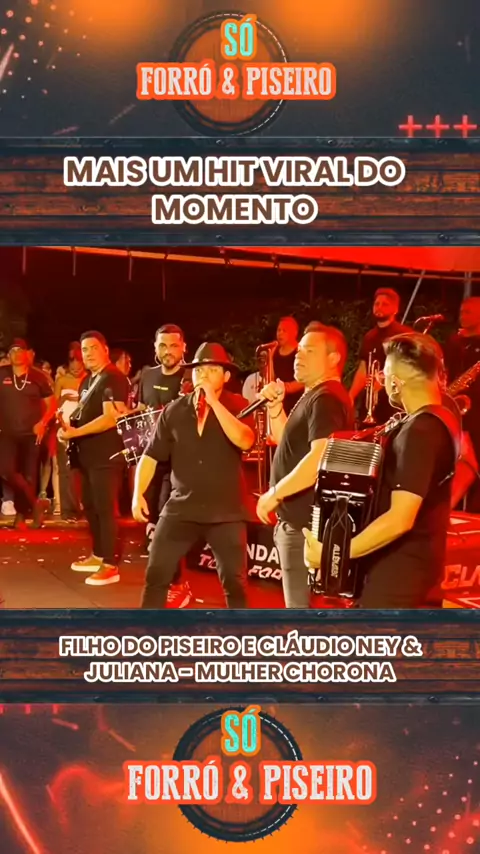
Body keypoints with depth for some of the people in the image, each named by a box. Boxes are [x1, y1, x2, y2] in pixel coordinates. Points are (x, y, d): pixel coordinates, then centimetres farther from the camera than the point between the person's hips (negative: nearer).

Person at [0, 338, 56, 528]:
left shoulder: (38, 377, 0)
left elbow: (52, 404, 5)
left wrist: (43, 423, -10)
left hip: (31, 433, 0)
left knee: (29, 475, 3)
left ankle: (21, 514, 18)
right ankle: (35, 503, -3)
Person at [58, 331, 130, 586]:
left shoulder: (113, 378, -13)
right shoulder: (88, 380, 17)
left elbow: (111, 418, -23)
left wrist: (75, 432, -22)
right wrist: (69, 425, 5)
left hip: (107, 454, -10)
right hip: (89, 453, 10)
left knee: (105, 508, -7)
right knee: (90, 506, 16)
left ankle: (110, 566, -3)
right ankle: (98, 556, 28)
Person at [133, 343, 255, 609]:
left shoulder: (237, 407, -2)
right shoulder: (174, 410, 3)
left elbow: (245, 441, -22)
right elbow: (151, 455, 6)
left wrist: (215, 402, -22)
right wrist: (138, 494, -6)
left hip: (226, 511, -2)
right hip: (181, 508, 2)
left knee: (234, 584, 5)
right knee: (155, 576, 1)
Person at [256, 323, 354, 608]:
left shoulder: (327, 399, -18)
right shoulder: (314, 396, 15)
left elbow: (320, 459, -31)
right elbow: (287, 441, 25)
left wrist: (274, 494, -23)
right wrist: (276, 405, 9)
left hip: (308, 523, -11)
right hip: (299, 519, 11)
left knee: (302, 608, -5)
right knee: (301, 604, 20)